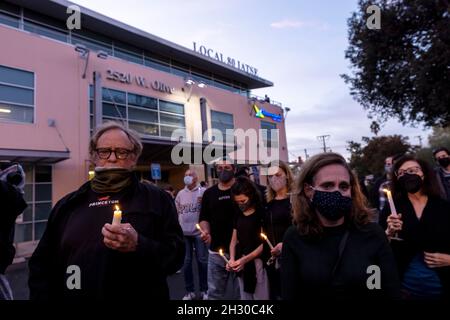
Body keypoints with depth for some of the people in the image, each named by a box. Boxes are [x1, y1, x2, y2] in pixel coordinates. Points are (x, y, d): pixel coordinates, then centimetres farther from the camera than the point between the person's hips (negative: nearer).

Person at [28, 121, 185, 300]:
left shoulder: (157, 199, -5)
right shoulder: (67, 205, 5)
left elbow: (176, 255, -10)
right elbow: (42, 263, 8)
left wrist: (138, 245, -25)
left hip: (138, 294, -2)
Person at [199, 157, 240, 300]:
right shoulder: (209, 193, 10)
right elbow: (204, 218, 15)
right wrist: (206, 231, -6)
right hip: (216, 251, 4)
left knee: (240, 291, 11)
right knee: (214, 292, 13)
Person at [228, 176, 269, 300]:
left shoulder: (261, 213, -10)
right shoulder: (238, 215, 8)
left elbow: (264, 243, -14)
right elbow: (234, 240, 9)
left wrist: (245, 259, -21)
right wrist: (232, 259, -8)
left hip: (257, 262, -6)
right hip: (241, 262, 6)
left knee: (261, 296, 2)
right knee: (244, 296, 16)